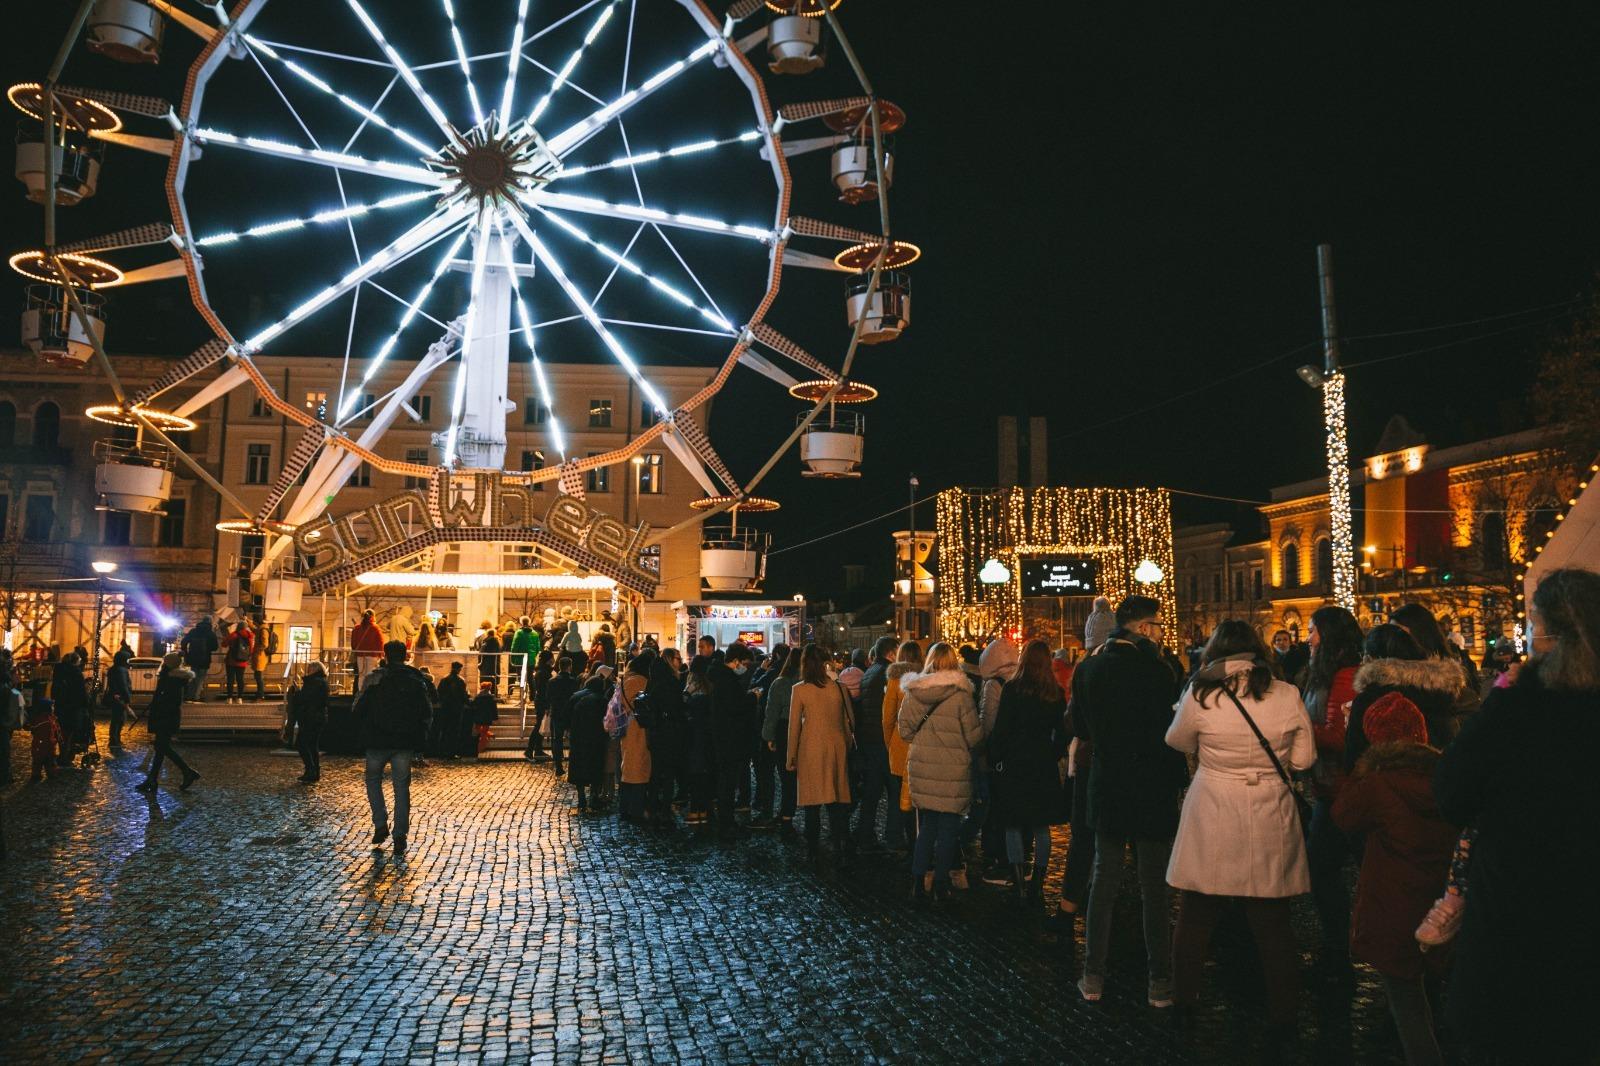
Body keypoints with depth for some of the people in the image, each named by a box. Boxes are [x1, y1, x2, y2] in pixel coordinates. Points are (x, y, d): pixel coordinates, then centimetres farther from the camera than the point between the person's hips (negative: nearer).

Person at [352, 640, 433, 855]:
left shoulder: (374, 679, -5)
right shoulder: (417, 680, 1)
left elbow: (357, 709, -6)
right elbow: (428, 712, 2)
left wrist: (365, 726, 13)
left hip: (377, 740, -1)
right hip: (405, 742, 1)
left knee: (373, 780, 20)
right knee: (402, 787, 7)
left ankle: (380, 825, 9)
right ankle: (400, 836, 5)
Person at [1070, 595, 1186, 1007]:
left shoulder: (1088, 670, -1)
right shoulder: (1156, 670, -17)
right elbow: (1170, 730, -15)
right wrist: (1178, 778, -2)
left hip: (1106, 790, 4)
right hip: (1152, 791, -4)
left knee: (1103, 881, 12)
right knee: (1154, 887, 7)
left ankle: (1093, 976, 17)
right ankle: (1160, 981, 15)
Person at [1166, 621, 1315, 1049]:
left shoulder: (1200, 694, -8)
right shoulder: (1287, 695, -4)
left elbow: (1178, 742, 7)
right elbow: (1304, 759, 3)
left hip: (1210, 822, -1)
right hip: (1270, 825, 1)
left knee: (1196, 917, 13)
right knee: (1273, 925, 10)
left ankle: (1184, 1001, 27)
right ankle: (1281, 1023, 18)